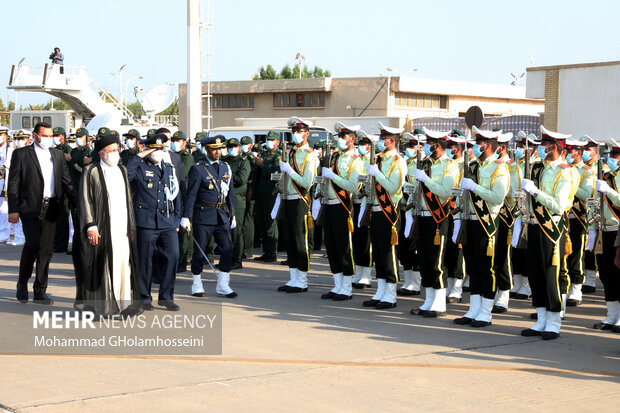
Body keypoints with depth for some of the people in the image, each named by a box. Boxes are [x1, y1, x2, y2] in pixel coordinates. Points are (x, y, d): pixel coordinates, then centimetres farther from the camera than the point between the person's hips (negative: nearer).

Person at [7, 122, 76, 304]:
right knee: (33, 243, -17)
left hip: (50, 208, 4)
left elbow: (66, 182, 14)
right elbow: (13, 184, 0)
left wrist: (78, 203, 3)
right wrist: (13, 210, -7)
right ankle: (22, 282, 5)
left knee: (47, 249, 4)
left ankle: (40, 291, 14)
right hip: (30, 207, -4)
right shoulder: (21, 154, 2)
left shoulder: (58, 154, 14)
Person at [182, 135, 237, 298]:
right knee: (199, 251, 3)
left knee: (227, 249, -4)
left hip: (222, 216, 4)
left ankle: (222, 285, 5)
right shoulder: (198, 169, -5)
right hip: (203, 216, -4)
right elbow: (191, 195, -7)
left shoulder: (226, 167, 11)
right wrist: (186, 217, -10)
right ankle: (197, 285, 18)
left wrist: (232, 214, 16)